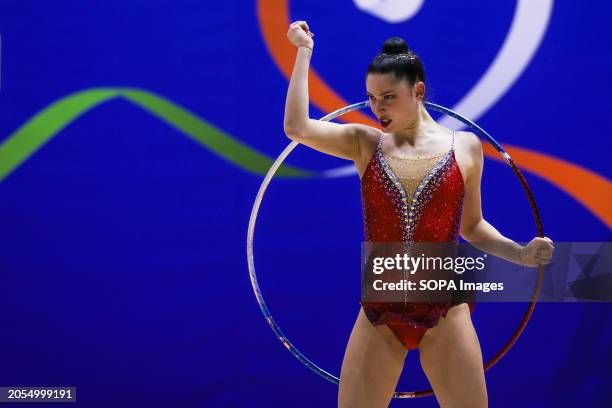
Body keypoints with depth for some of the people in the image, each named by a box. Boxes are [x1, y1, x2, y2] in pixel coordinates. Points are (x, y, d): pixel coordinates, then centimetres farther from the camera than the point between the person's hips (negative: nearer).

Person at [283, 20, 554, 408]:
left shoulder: (465, 146, 4)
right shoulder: (365, 143, 4)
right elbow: (297, 128, -10)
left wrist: (518, 253, -1)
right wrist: (304, 52, -4)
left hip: (445, 310, -1)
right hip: (380, 312, 1)